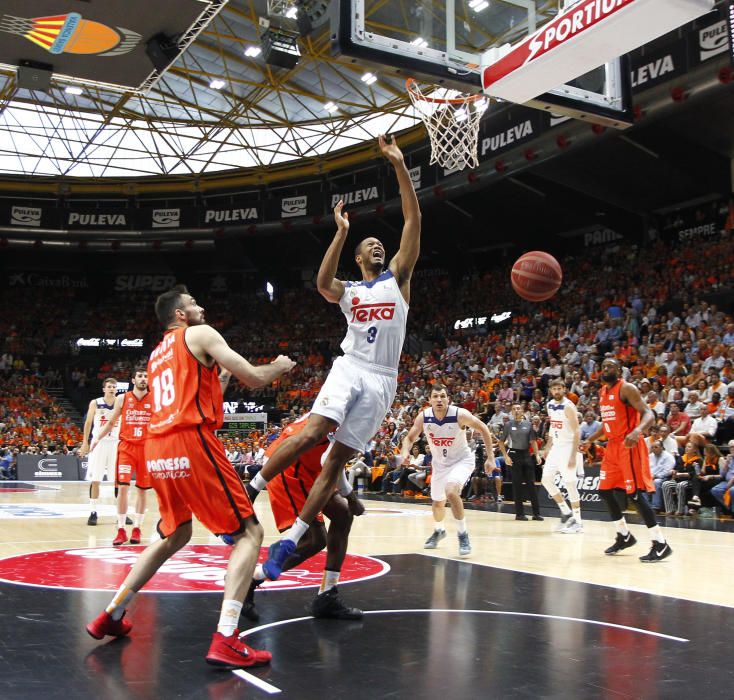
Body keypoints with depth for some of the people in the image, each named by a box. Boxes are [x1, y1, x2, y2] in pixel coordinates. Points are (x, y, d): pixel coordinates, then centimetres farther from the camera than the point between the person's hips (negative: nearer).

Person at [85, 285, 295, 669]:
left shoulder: (156, 354, 26)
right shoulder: (200, 334, 3)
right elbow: (253, 378, -1)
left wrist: (216, 376, 38)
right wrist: (279, 366, 18)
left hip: (157, 448, 8)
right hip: (190, 442, -8)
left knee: (175, 536, 28)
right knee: (249, 533, -3)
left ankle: (110, 615, 28)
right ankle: (225, 641, -16)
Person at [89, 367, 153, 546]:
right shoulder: (122, 399, 4)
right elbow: (111, 422, 12)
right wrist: (97, 438, 1)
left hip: (146, 448, 1)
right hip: (126, 447, -1)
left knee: (142, 489, 6)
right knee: (122, 487, -9)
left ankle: (136, 529, 16)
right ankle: (121, 530, -2)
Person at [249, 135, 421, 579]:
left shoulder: (398, 278, 14)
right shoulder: (347, 291, 15)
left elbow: (414, 220, 5)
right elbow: (322, 282, -12)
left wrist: (400, 166, -2)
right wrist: (342, 232, -17)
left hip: (382, 381, 0)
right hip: (349, 369, 0)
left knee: (338, 458, -5)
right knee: (311, 435, -25)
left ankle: (289, 541, -3)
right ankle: (250, 490, -8)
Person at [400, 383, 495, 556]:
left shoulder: (460, 414, -27)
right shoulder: (423, 417, -18)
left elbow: (483, 429, -12)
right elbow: (410, 438, -4)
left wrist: (490, 457, -14)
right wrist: (405, 451, -27)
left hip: (461, 460, -4)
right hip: (439, 462, 4)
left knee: (451, 491, -31)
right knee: (437, 502, 17)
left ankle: (463, 535, -14)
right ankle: (439, 531, 49)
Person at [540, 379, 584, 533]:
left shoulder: (568, 406, -17)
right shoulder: (550, 405, 7)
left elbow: (577, 432, -20)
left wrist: (573, 456, -25)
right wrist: (548, 446, 16)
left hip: (568, 447, -8)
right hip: (556, 447, 8)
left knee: (570, 484, -7)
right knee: (546, 480, 6)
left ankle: (578, 522, 2)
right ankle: (566, 512, 17)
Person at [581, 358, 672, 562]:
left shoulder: (627, 388, -12)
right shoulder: (602, 392, 14)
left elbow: (648, 414, -20)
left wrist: (637, 431, -38)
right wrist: (590, 440, 21)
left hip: (629, 446, -9)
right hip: (613, 446, 9)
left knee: (635, 493, -12)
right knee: (605, 490, 11)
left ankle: (661, 544, -8)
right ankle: (624, 535, 25)